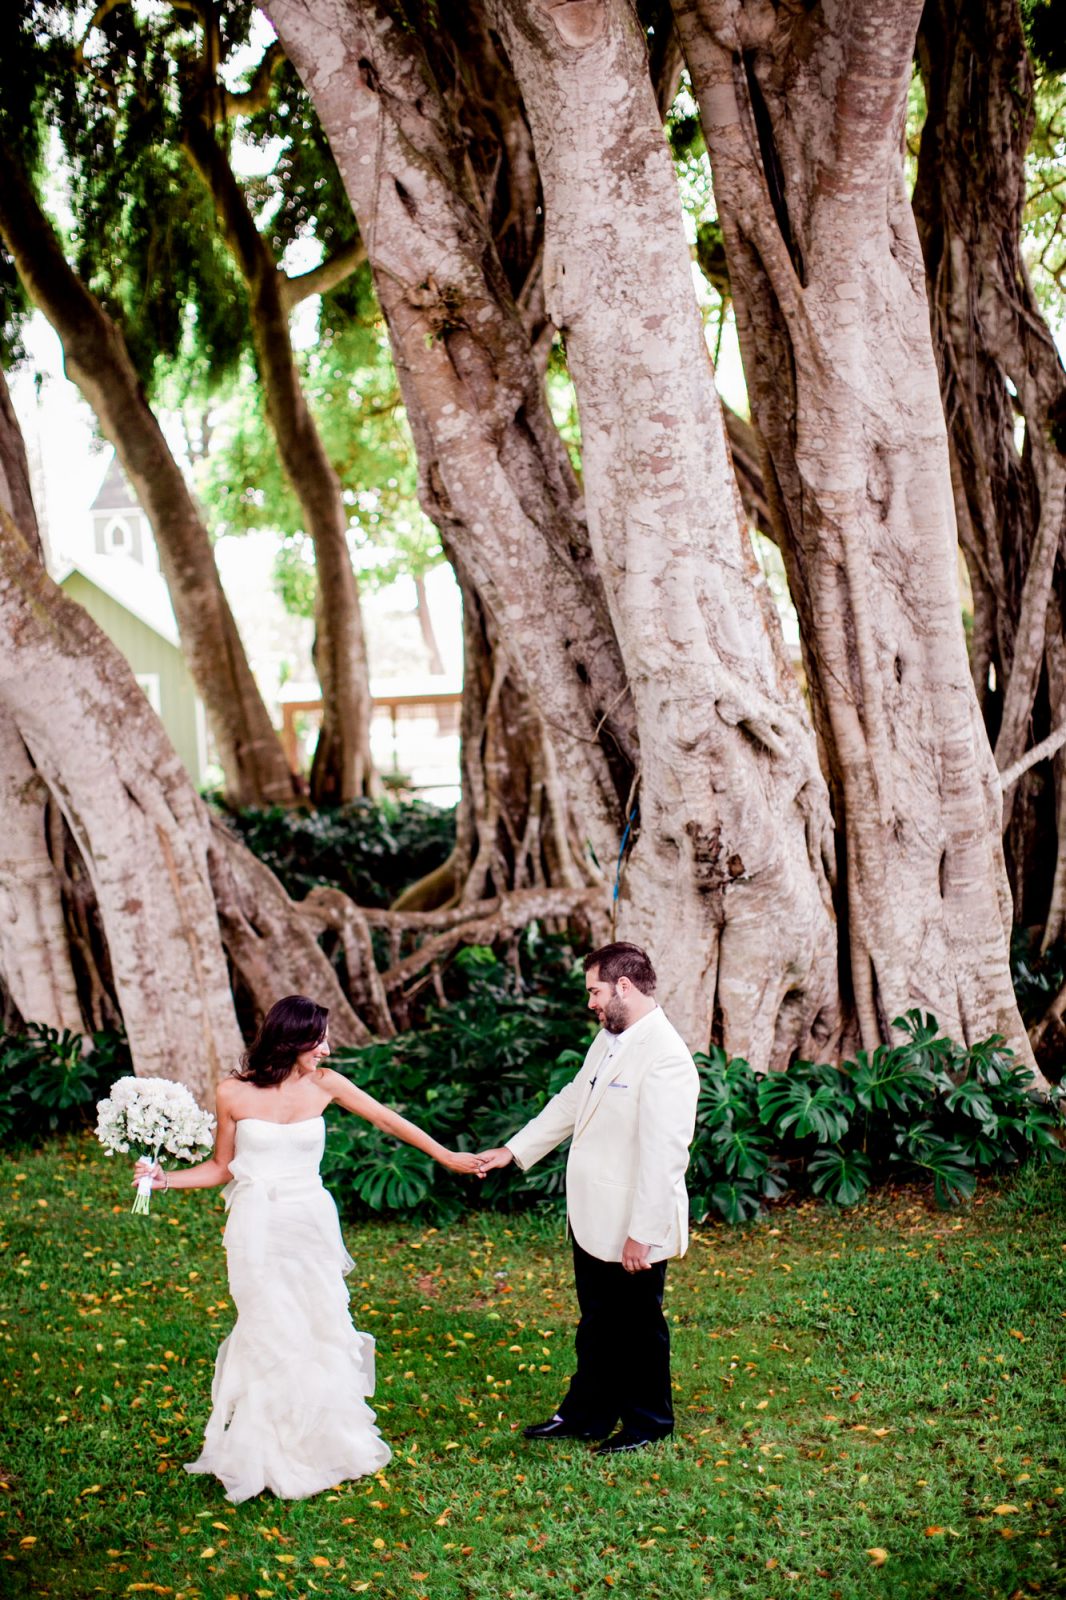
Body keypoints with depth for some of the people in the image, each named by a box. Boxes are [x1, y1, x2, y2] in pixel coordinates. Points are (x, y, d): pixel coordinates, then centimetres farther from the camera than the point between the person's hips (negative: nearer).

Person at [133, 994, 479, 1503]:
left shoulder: (324, 1084, -2)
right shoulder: (233, 1092, -7)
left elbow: (388, 1120, 6)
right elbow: (222, 1168, 3)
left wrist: (446, 1156, 10)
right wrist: (166, 1179, -10)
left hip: (311, 1226, 3)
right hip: (258, 1228, -2)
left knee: (321, 1330, 6)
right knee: (271, 1336, 0)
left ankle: (323, 1442, 22)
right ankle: (269, 1456, 13)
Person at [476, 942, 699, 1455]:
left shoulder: (665, 1057, -24)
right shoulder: (609, 1039, 7)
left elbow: (663, 1156, -26)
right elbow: (570, 1103, 20)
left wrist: (642, 1234, -25)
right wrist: (512, 1151, 21)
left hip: (633, 1231, -9)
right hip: (592, 1220, 9)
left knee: (638, 1327, 10)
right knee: (596, 1325, 21)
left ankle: (648, 1423, 28)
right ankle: (586, 1415, 35)